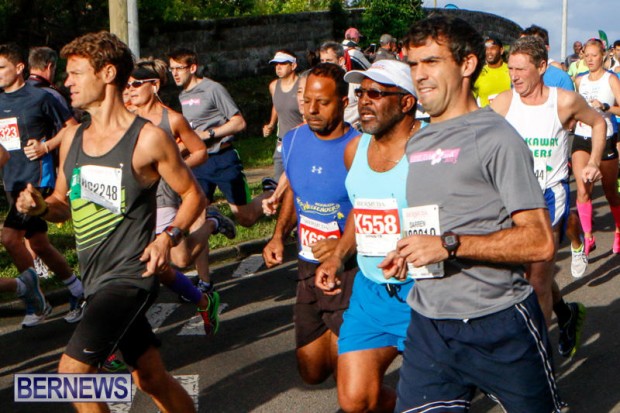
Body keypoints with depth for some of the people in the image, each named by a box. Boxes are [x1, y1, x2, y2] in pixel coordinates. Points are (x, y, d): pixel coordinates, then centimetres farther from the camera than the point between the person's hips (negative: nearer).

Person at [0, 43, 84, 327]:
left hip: (37, 178, -8)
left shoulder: (40, 97, -6)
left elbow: (72, 128, -2)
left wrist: (45, 146, -13)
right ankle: (77, 290, 28)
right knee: (37, 243, 12)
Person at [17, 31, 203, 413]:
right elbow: (63, 204, 17)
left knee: (73, 370, -16)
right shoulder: (72, 138, 8)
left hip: (129, 276, -7)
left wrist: (168, 236, -18)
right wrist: (40, 206, -5)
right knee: (151, 377, 15)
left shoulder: (148, 138, -11)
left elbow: (194, 195, -2)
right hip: (96, 278, 7)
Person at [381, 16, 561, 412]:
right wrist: (407, 253, 7)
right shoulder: (416, 142, 14)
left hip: (499, 325, -6)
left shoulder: (495, 137, -9)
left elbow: (540, 242, -16)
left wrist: (449, 245, -22)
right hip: (428, 323, 6)